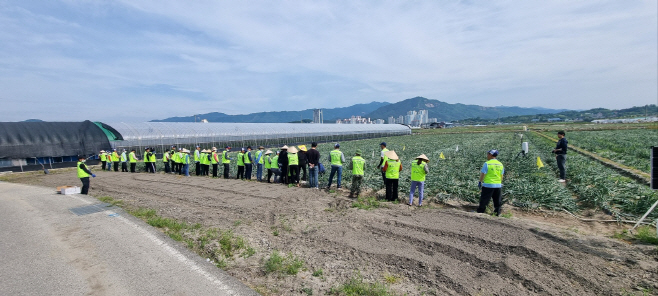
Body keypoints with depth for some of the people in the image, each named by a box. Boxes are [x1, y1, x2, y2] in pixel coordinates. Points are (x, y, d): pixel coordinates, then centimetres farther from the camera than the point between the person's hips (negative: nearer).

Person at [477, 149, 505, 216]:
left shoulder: (487, 164, -12)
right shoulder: (500, 164, 6)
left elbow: (482, 174, -11)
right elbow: (502, 175, 11)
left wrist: (480, 182, -1)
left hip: (488, 185, -5)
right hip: (498, 185, 5)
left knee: (484, 199, 2)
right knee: (497, 200, 15)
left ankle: (480, 211, 6)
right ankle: (497, 212, 22)